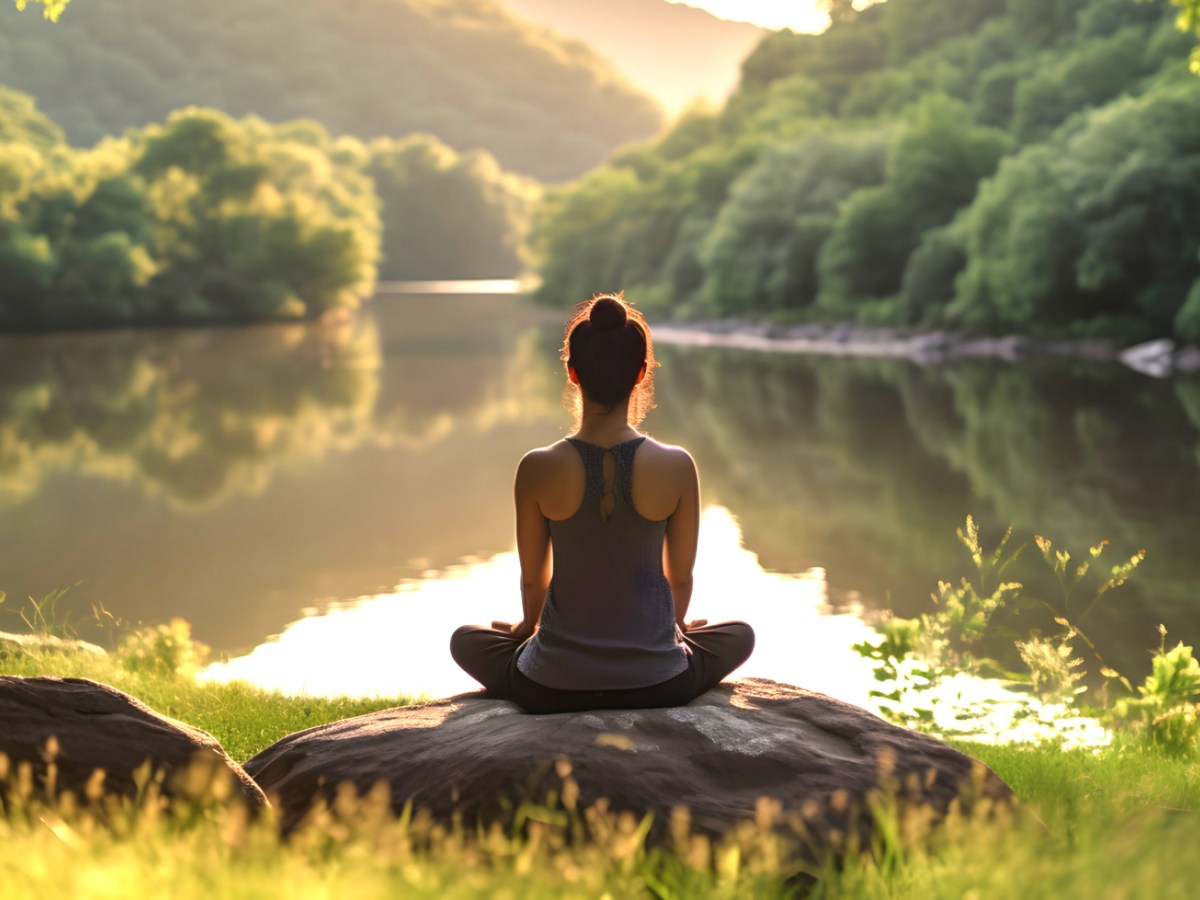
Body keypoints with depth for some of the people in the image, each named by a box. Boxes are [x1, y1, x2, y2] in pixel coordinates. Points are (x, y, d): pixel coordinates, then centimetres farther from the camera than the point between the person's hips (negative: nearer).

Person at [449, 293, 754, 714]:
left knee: (465, 640, 31)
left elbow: (533, 579, 1)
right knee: (740, 634, 31)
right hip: (658, 685, 0)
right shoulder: (676, 467, -13)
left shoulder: (537, 469, -13)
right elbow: (681, 577, 1)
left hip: (553, 687, 0)